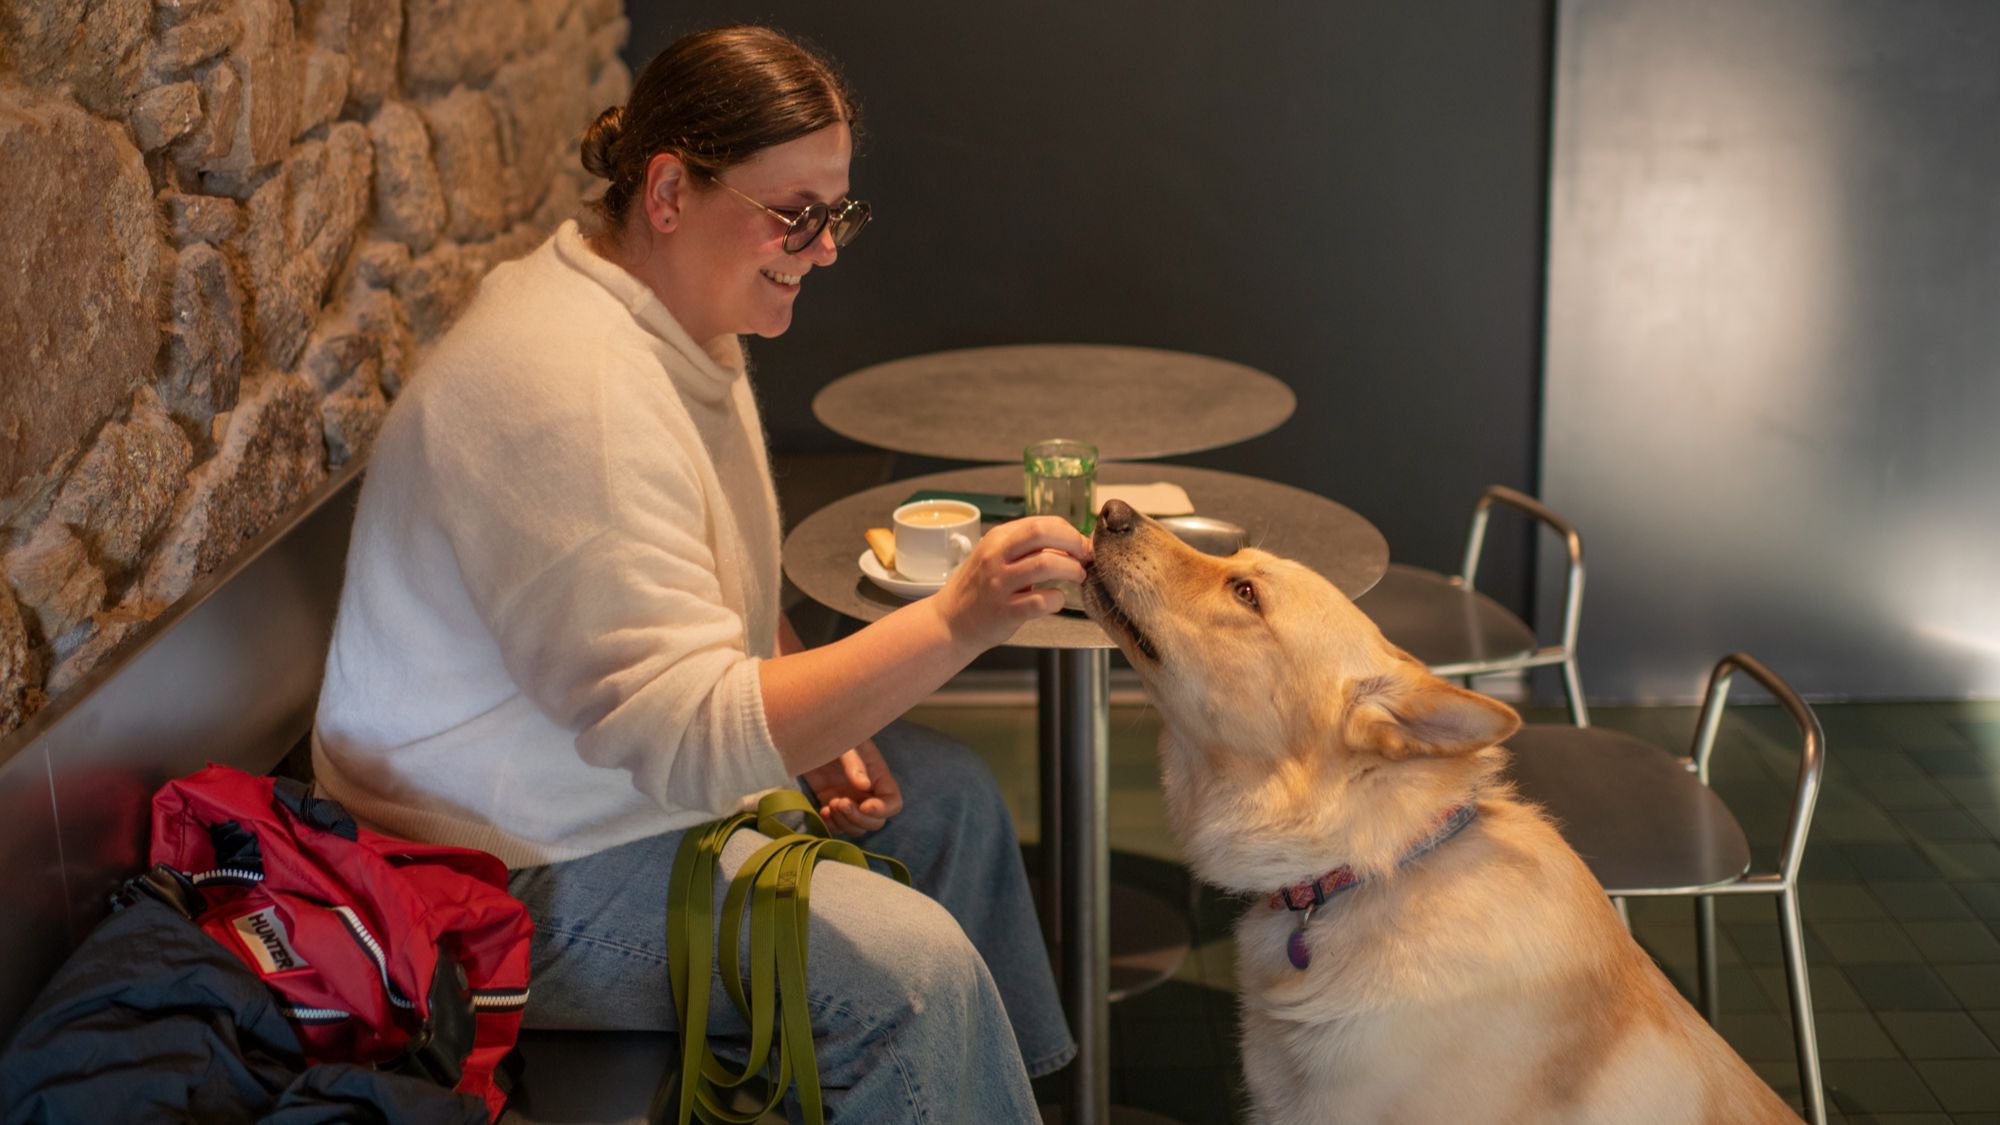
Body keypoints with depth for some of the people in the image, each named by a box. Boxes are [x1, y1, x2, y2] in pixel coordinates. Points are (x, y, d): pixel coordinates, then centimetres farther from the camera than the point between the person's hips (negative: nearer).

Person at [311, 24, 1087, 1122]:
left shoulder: (688, 328, 4)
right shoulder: (568, 388, -30)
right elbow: (689, 736, -34)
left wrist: (816, 720, 1)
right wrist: (953, 624, -41)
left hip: (639, 761, 10)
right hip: (513, 866, -10)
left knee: (945, 796, 11)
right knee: (909, 963, -22)